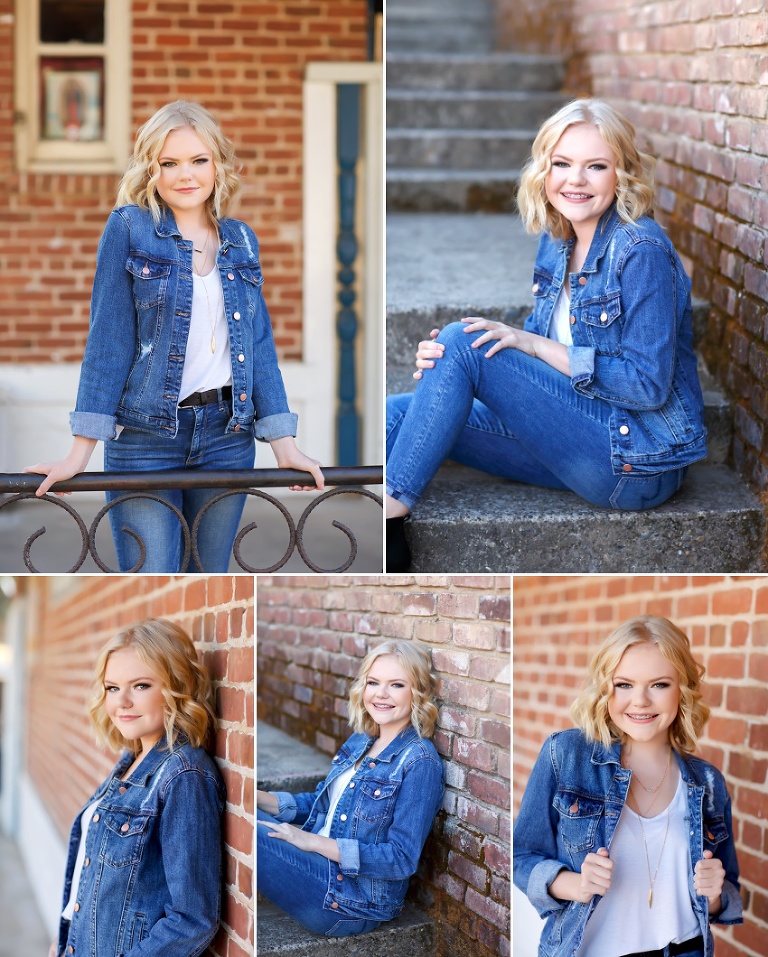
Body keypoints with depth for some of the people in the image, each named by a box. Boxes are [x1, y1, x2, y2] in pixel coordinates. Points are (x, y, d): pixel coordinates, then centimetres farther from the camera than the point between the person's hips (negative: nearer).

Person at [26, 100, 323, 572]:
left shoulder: (242, 241, 9)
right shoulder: (129, 229, -3)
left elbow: (260, 343, 8)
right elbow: (108, 339, -6)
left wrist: (285, 444, 0)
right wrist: (81, 452, -11)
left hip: (226, 434, 4)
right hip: (145, 439, -4)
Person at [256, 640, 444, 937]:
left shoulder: (419, 761, -15)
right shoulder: (360, 742, 11)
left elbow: (402, 859, -19)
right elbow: (322, 802, 18)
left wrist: (314, 842, -21)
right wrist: (262, 800, 0)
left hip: (351, 904, -8)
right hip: (323, 864, 8)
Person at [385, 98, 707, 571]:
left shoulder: (641, 251, -15)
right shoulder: (557, 241, 9)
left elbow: (650, 385, -19)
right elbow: (541, 346, 13)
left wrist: (532, 343, -19)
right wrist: (446, 364, -8)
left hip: (638, 463, -9)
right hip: (582, 445, 9)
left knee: (461, 342, -18)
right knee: (398, 414, -2)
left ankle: (386, 517, -14)